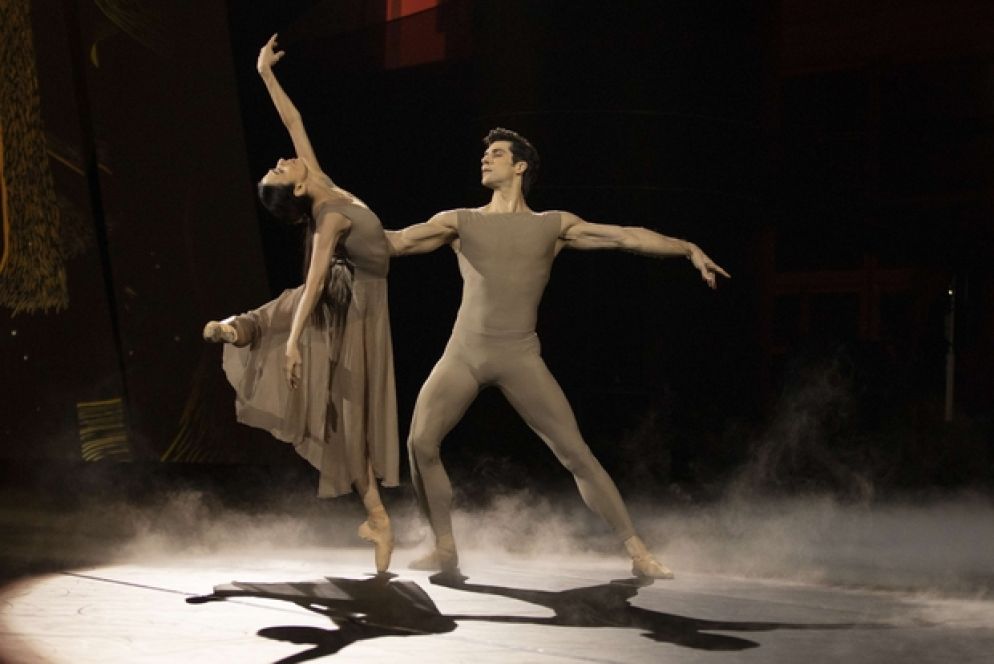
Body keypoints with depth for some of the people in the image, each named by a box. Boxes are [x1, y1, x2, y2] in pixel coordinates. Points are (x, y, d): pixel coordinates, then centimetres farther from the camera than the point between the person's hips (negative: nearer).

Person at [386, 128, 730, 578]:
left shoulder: (553, 226, 9)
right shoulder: (460, 222, 10)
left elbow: (624, 236, 5)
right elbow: (395, 242, 2)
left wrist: (688, 249, -2)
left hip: (520, 357, -2)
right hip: (463, 354, 2)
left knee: (576, 455, -7)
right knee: (420, 445, -11)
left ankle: (638, 553, -1)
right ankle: (445, 550, 5)